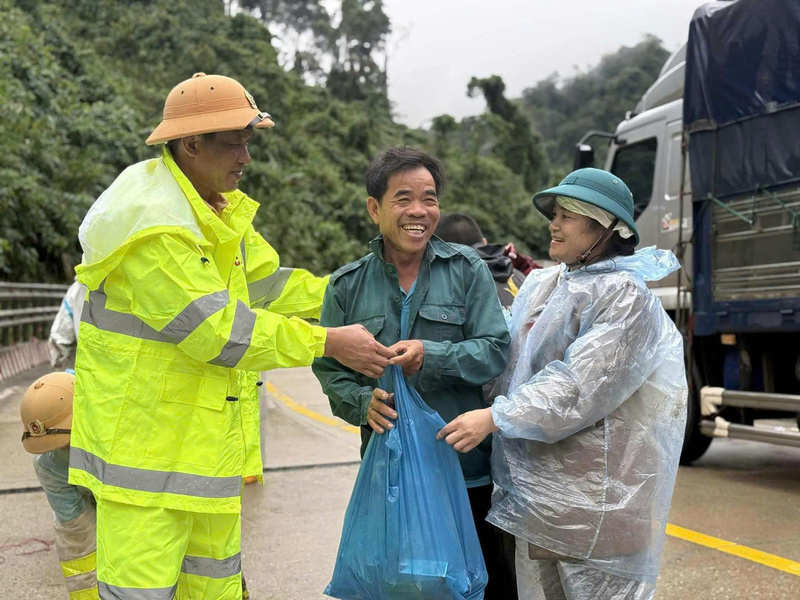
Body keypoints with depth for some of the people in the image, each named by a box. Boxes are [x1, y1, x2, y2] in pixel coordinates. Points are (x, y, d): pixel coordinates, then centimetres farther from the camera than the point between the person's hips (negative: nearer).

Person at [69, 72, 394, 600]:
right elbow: (215, 329, -24)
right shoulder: (150, 221, -22)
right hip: (145, 437, -9)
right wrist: (328, 343, -20)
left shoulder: (218, 208, 10)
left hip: (209, 438, 10)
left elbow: (267, 283, 17)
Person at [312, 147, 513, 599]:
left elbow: (496, 352, -5)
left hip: (469, 470, -1)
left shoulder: (467, 269, 0)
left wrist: (431, 356, -21)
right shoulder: (347, 286, 5)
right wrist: (362, 402, -13)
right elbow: (329, 367, 7)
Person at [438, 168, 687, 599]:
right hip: (536, 482, 8)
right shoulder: (540, 285, 13)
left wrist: (495, 417, -22)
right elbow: (510, 359, 19)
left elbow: (581, 386, -21)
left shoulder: (623, 295, -12)